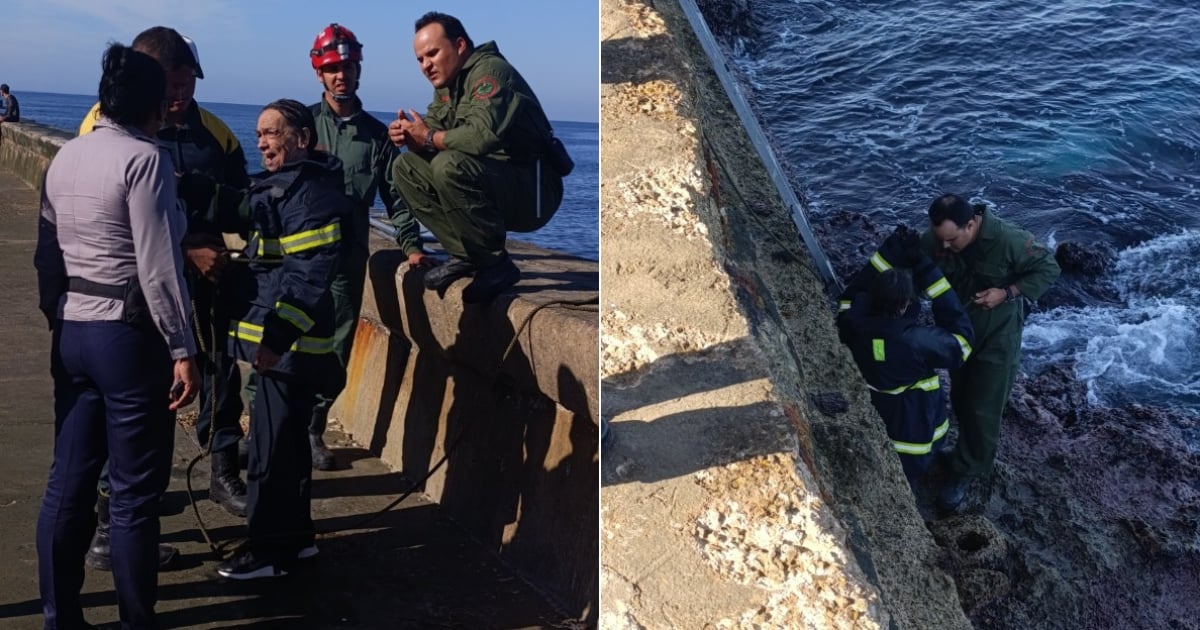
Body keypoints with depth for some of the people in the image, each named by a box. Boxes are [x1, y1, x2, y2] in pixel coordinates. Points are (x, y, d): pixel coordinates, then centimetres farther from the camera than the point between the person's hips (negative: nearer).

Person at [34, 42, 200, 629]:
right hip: (129, 335, -8)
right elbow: (157, 265, -18)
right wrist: (182, 349, -15)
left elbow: (46, 254, 13)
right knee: (135, 492, 2)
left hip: (72, 333, 8)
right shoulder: (144, 158, -13)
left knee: (68, 480, 14)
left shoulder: (65, 156, 10)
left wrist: (57, 318, 21)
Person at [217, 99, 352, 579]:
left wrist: (277, 332, -30)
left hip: (290, 342, -11)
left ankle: (271, 551, 11)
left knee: (272, 446, -2)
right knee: (288, 439, 18)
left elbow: (309, 273, -24)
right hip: (277, 337, 11)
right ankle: (295, 536, 30)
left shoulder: (310, 192, -15)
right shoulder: (280, 187, 17)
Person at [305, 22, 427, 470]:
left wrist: (411, 244, 2)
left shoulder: (376, 133, 12)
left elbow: (393, 195, 12)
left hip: (348, 256, 2)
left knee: (336, 348, 4)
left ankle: (311, 431, 17)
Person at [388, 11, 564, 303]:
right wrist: (408, 135, -16)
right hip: (494, 185, 9)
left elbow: (483, 134, -32)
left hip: (533, 191, -9)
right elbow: (431, 133, 8)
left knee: (450, 166, -33)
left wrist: (429, 137, -17)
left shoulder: (491, 70, -16)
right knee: (406, 167, 2)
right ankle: (466, 255, 0)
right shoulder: (447, 84, 13)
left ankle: (496, 265, -18)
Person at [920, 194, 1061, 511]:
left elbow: (1049, 269, -15)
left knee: (983, 410, 2)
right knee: (961, 402, 20)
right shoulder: (933, 240, -19)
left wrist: (1007, 293, -26)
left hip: (997, 336, -4)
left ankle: (966, 473, 21)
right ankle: (972, 453, 45)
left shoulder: (1008, 240, -30)